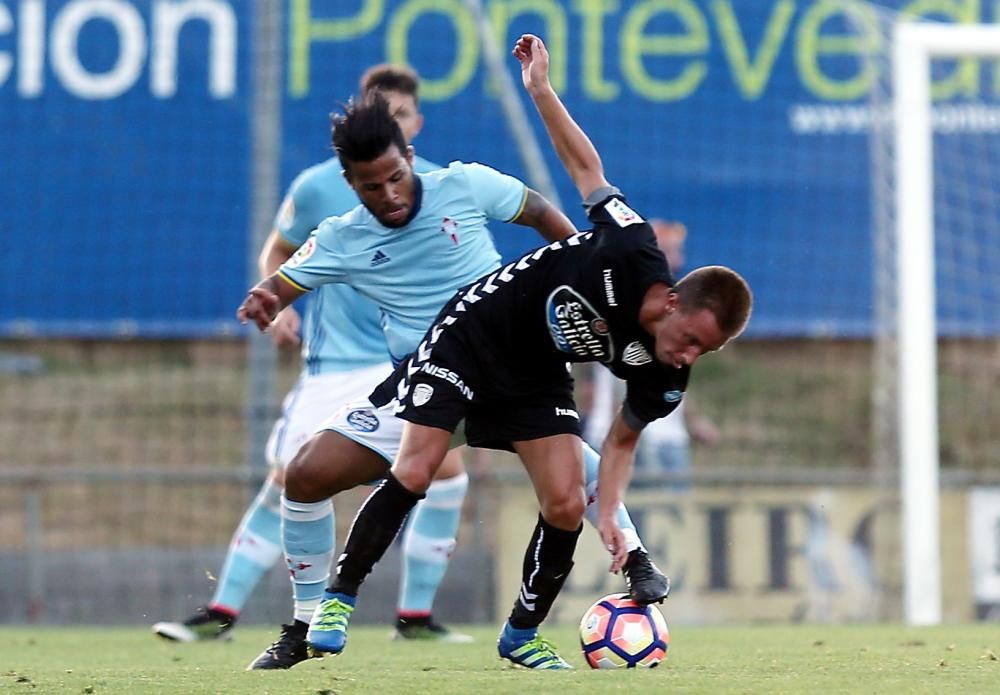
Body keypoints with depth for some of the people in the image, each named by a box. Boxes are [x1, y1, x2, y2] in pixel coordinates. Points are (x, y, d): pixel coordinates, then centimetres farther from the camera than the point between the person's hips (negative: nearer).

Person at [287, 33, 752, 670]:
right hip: (474, 334, -4)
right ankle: (339, 598, 5)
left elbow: (623, 438, -1)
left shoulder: (664, 377, -17)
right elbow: (586, 168, -16)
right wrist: (541, 90, -18)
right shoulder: (633, 254, -30)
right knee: (414, 473, -13)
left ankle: (522, 635, 12)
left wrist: (610, 512, -17)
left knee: (566, 505, -10)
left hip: (538, 379, 4)